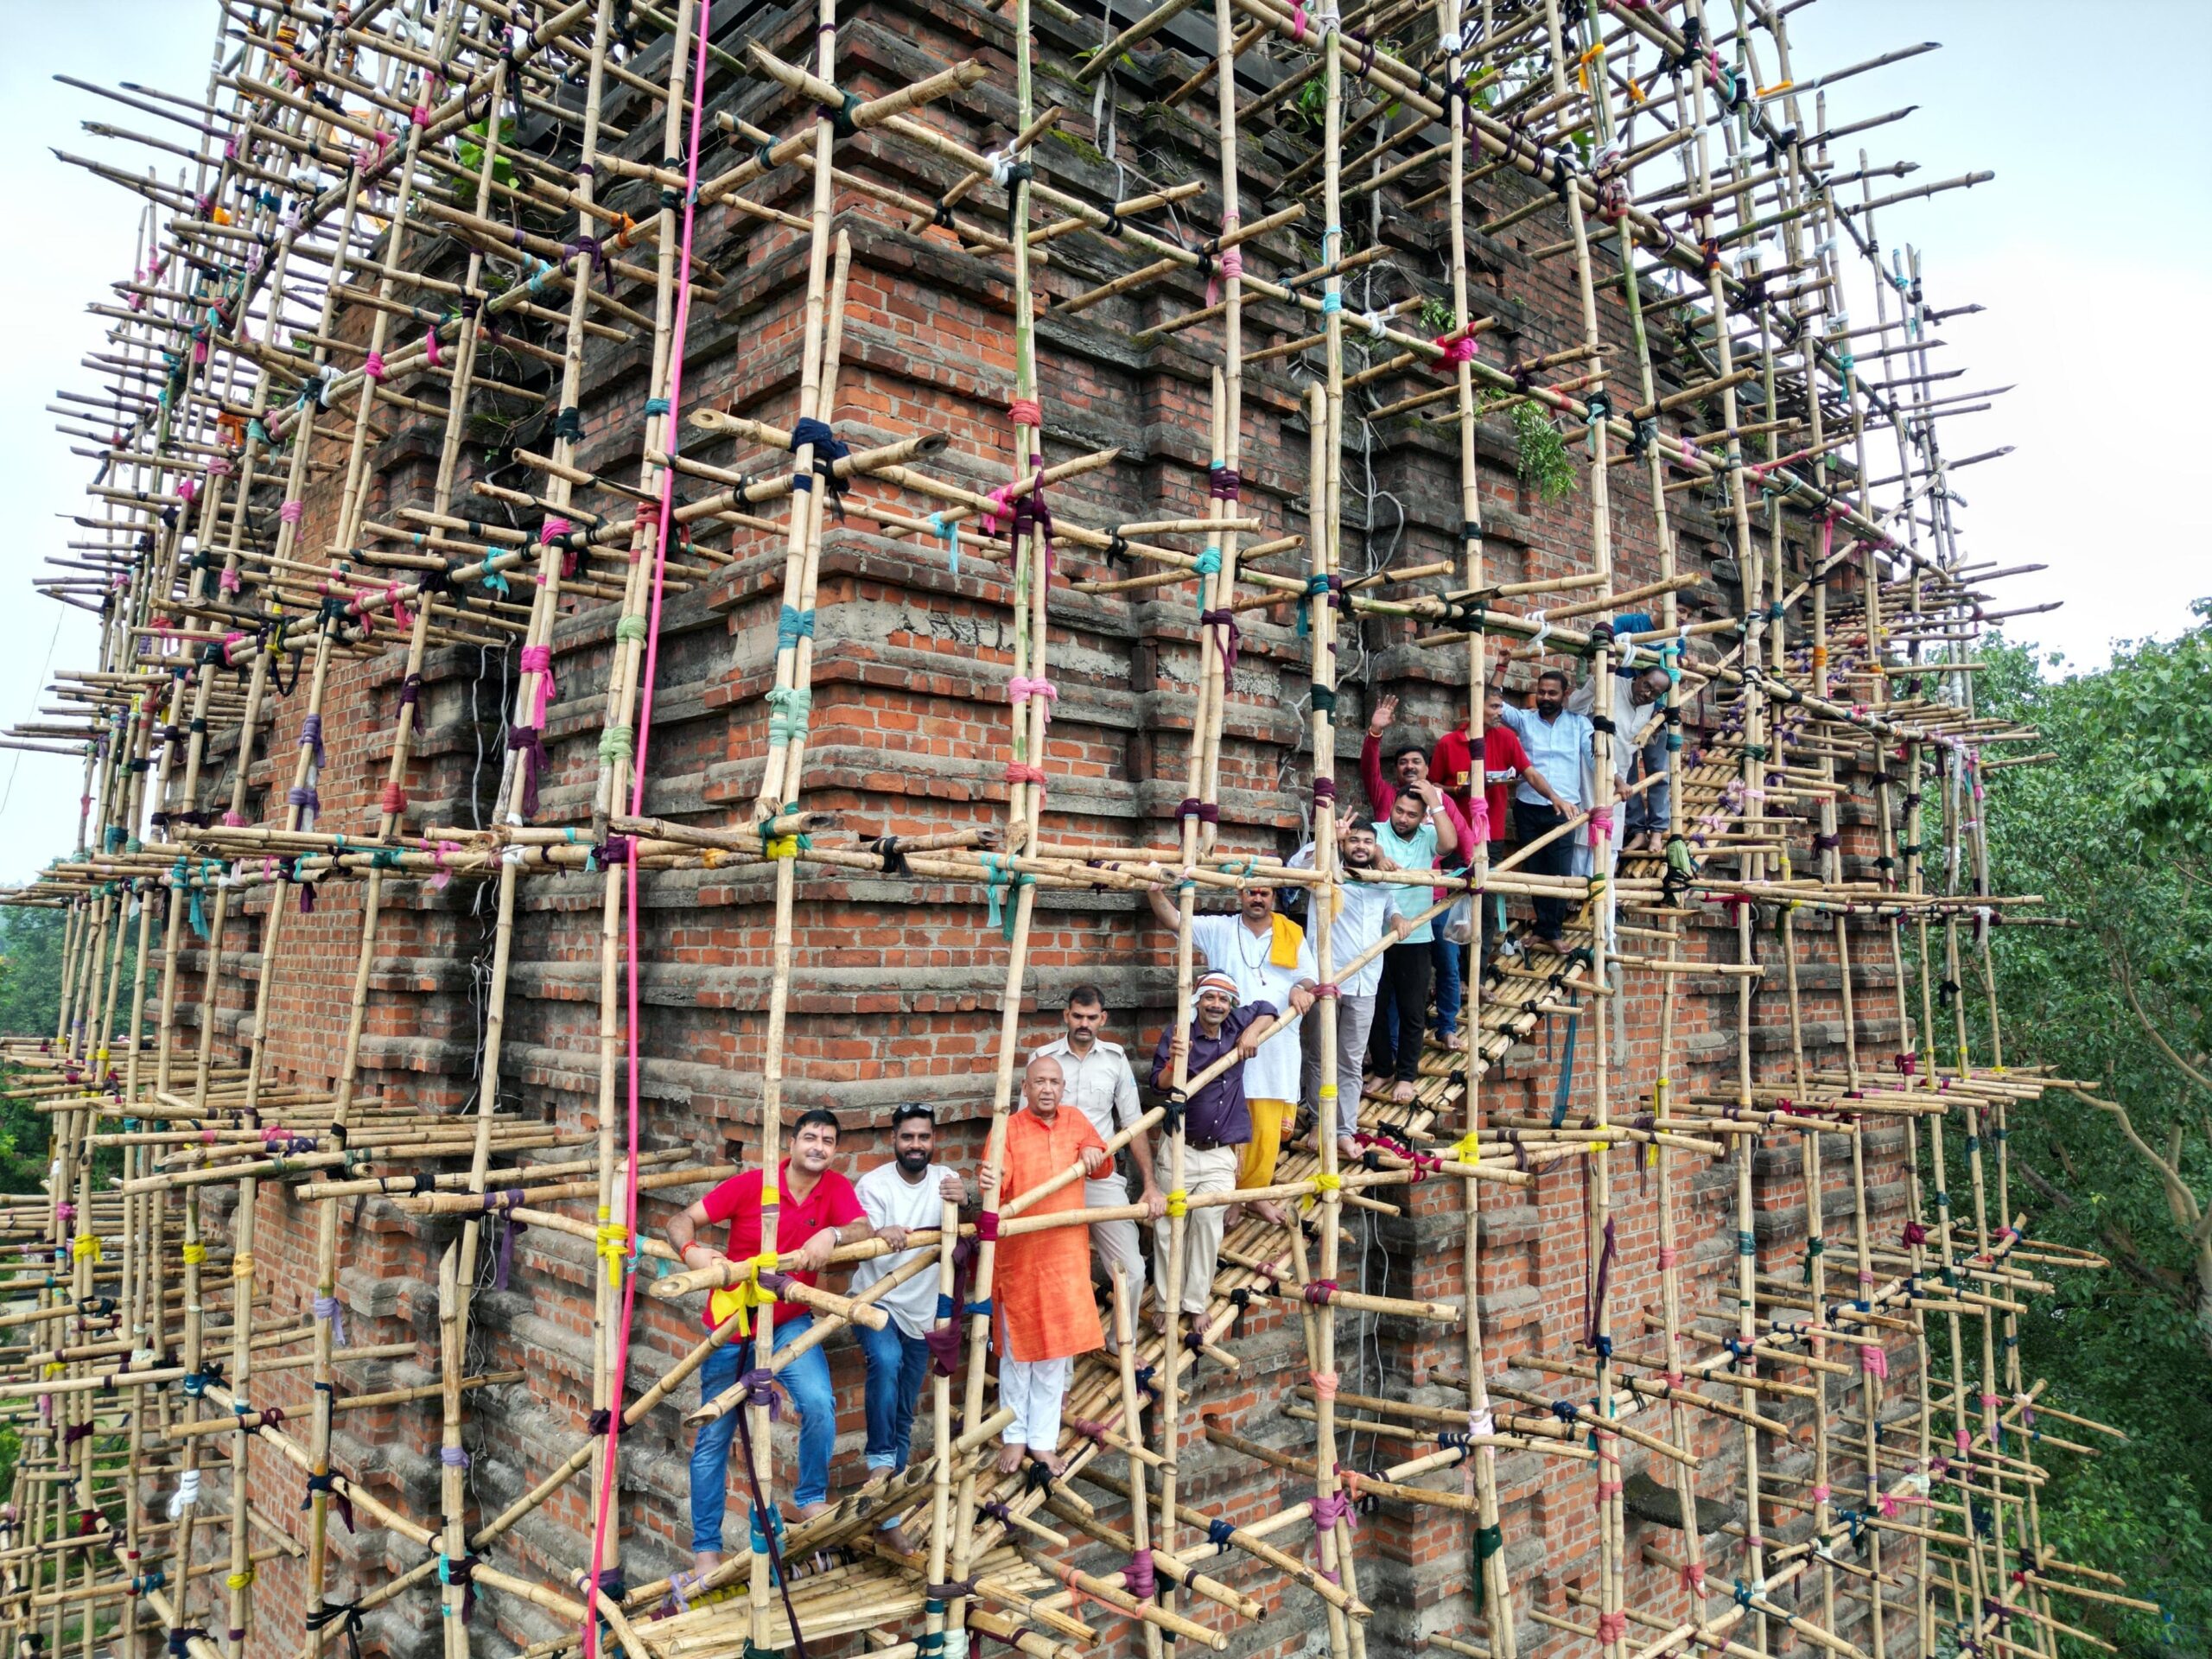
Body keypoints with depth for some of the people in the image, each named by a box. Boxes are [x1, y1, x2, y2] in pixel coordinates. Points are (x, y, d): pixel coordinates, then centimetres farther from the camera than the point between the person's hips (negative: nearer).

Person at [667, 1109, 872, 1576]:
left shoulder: (837, 1188, -4)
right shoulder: (751, 1185, -13)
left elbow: (865, 1231, -18)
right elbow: (680, 1220, -14)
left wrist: (832, 1233, -38)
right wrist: (691, 1250, -35)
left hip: (790, 1323, 2)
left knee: (819, 1404, -21)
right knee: (714, 1437, 4)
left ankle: (811, 1502, 3)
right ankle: (706, 1549, 20)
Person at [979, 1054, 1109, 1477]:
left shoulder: (1076, 1121, 5)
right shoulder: (1008, 1129, -9)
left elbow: (1101, 1166, 20)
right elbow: (997, 1190, -19)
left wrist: (1094, 1154, -3)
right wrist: (990, 1185, -43)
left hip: (1066, 1252, 3)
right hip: (1018, 1253, -3)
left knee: (1055, 1350, 9)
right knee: (1017, 1348, 8)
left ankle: (1043, 1440, 22)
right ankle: (1014, 1436, 24)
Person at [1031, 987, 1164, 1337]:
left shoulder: (1115, 1058, 4)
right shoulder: (1043, 1057, -1)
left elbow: (1133, 1124, 5)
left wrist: (1150, 1183, -1)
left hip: (1102, 1178, 1)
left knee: (1131, 1270, -3)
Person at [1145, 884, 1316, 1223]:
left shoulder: (1293, 935, 13)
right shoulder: (1219, 930, 7)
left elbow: (1310, 979, 15)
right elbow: (1172, 918, 0)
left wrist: (1301, 989, -9)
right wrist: (1155, 889, -18)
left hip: (1276, 1052, 2)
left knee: (1268, 1131, 5)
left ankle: (1255, 1192, 23)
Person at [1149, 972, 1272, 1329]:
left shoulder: (1236, 1026, 2)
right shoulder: (1178, 1034, -7)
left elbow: (1266, 1009, 17)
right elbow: (1159, 1083, -13)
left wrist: (1253, 1030, -3)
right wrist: (1175, 1061, -33)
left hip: (1221, 1155, 2)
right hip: (1180, 1149, -2)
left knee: (1208, 1223, -5)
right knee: (1168, 1226, 0)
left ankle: (1196, 1304, 6)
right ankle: (1168, 1305, 11)